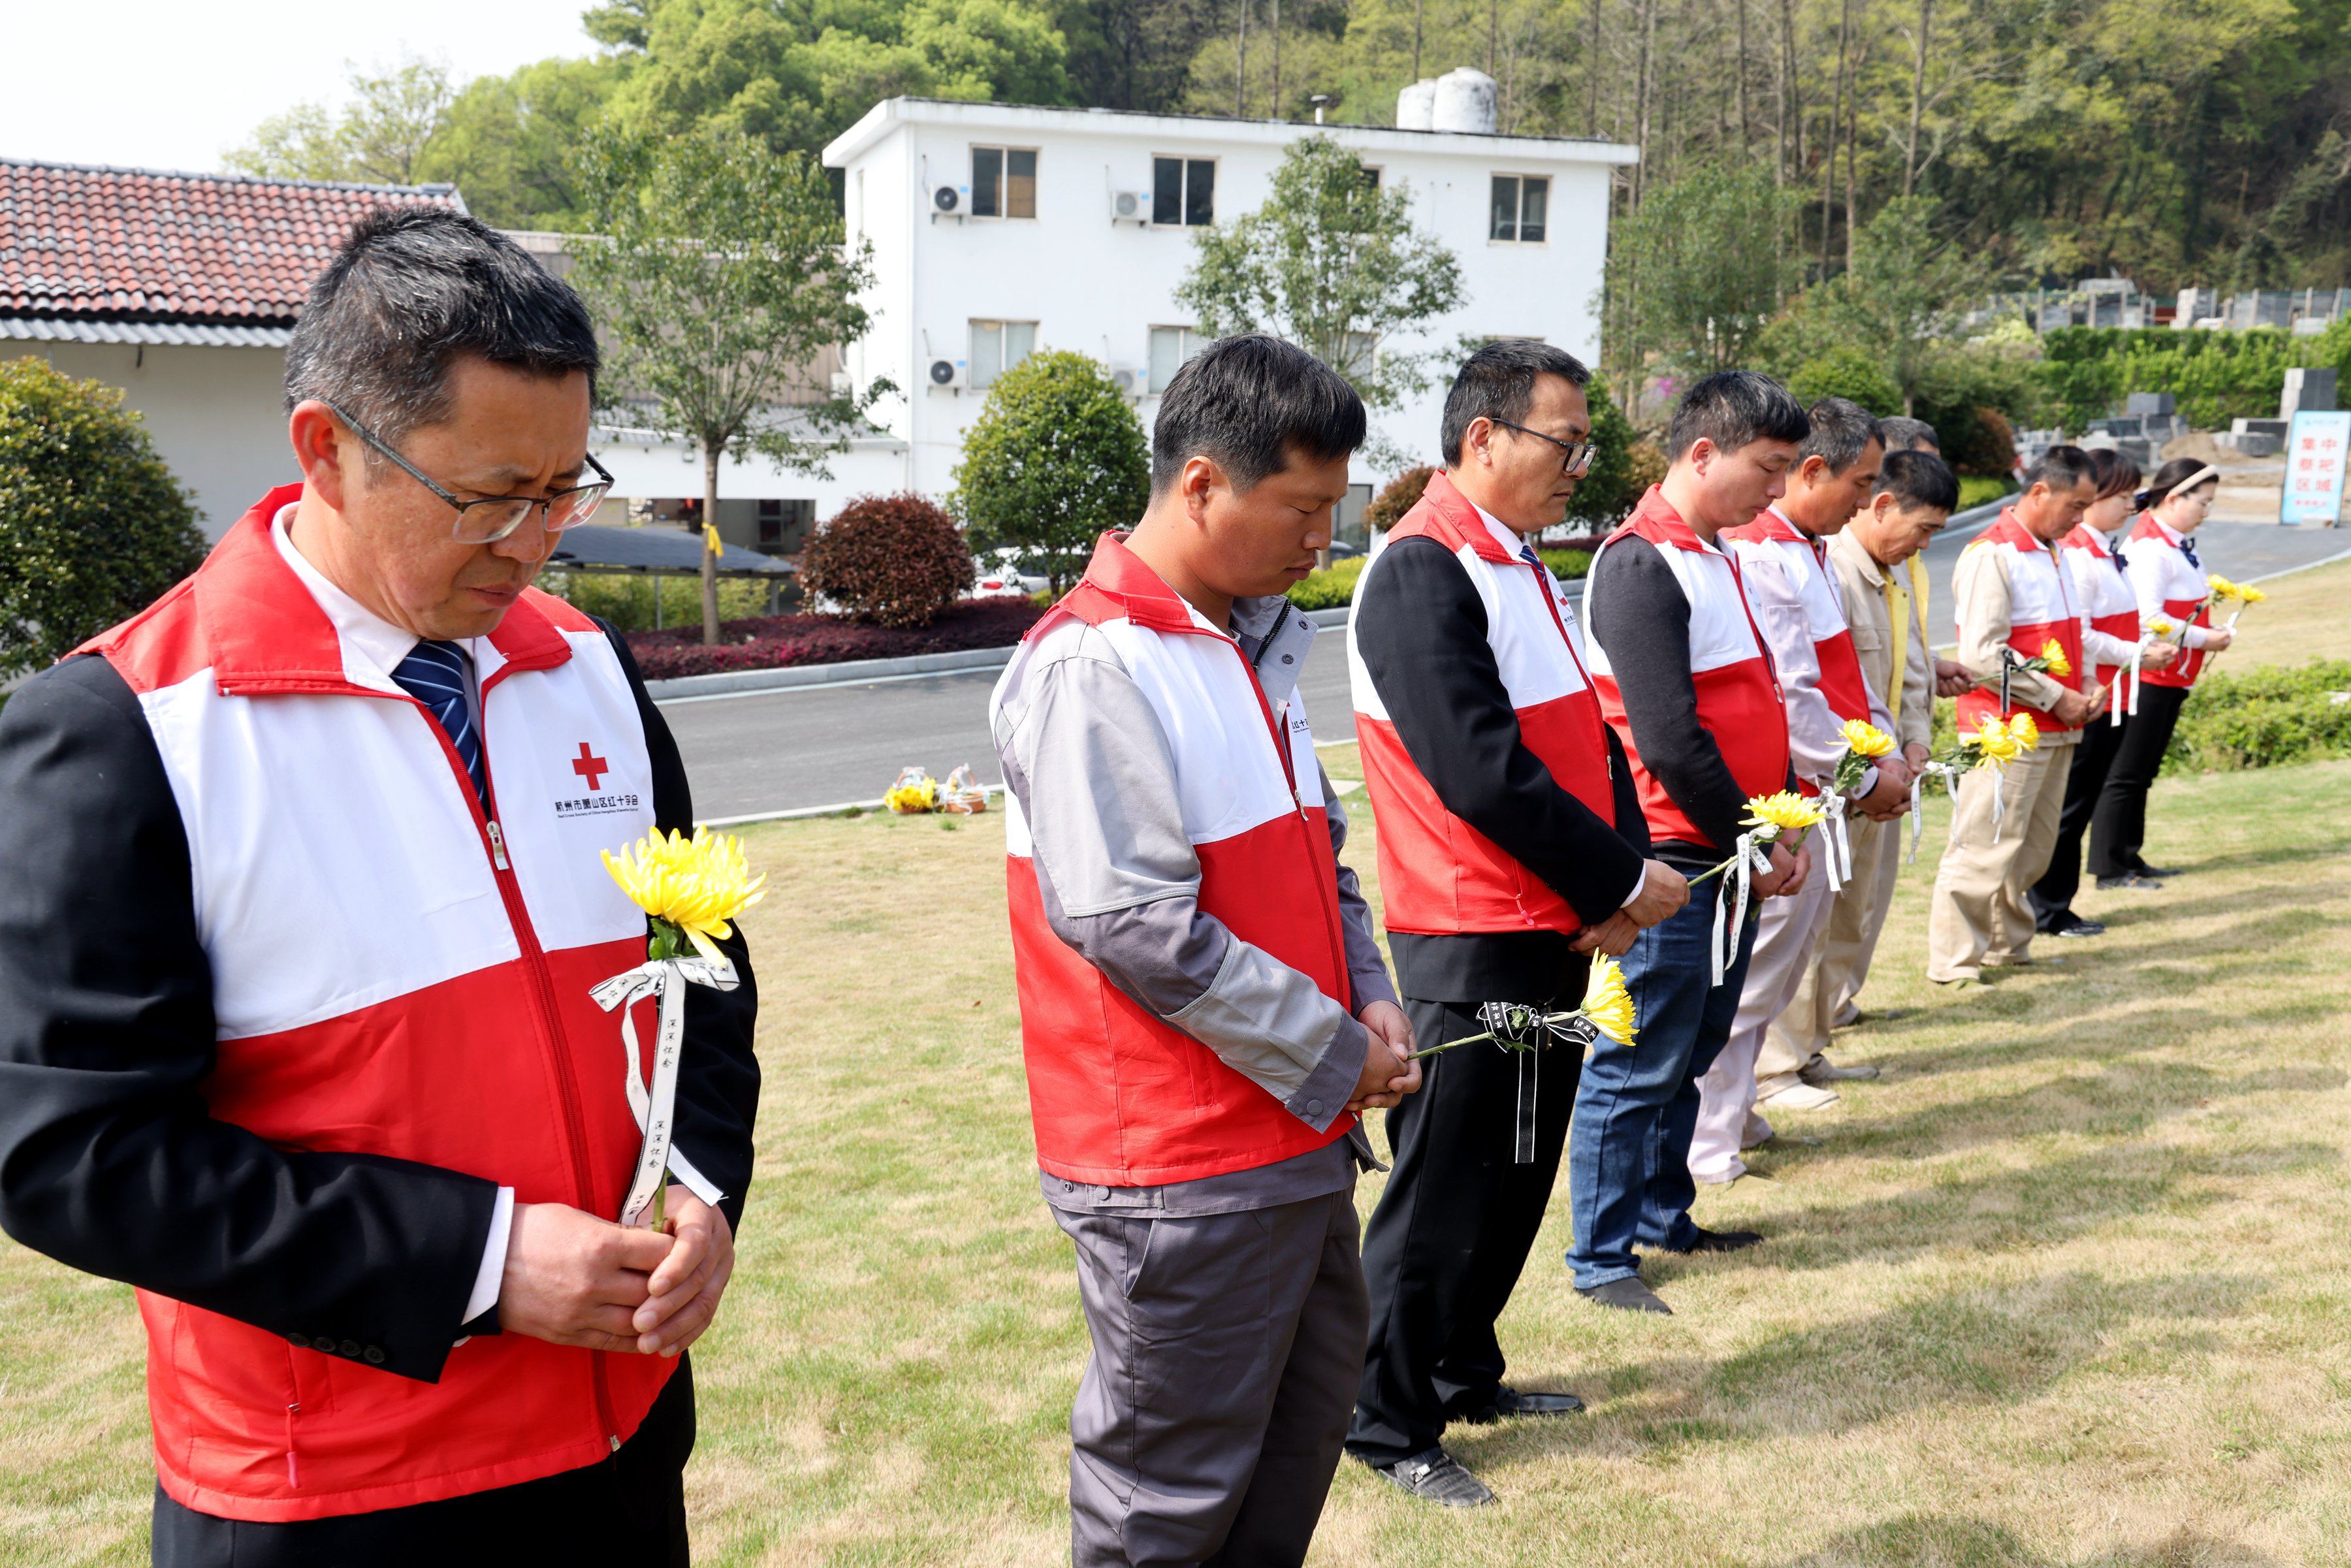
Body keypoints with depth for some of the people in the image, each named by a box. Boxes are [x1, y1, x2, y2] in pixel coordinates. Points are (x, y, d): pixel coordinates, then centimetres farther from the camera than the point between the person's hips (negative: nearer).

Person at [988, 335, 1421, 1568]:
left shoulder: (1251, 646, 10)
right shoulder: (1095, 667, -19)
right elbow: (1137, 928, -25)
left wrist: (1369, 1000, 1)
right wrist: (1333, 1057, -16)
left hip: (1300, 1136, 9)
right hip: (1180, 1172, -9)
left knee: (1310, 1410, 23)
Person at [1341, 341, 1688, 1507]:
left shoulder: (1521, 566, 12)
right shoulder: (1422, 572, -18)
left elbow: (1586, 732, 12)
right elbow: (1481, 771, -24)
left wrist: (1629, 869, -4)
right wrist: (1621, 882, -15)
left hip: (1554, 931, 10)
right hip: (1473, 948, -9)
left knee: (1519, 1174, 19)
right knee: (1443, 1190, 2)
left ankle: (1465, 1374, 36)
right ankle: (1388, 1424, 17)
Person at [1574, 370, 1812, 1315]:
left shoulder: (1717, 557, 15)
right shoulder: (1638, 565, -15)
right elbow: (1669, 739, -20)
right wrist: (1753, 844, -12)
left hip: (1733, 856, 9)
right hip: (1671, 862, -9)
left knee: (1691, 1055, 17)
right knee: (1638, 1066, -1)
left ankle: (1663, 1217, 31)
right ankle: (1600, 1260, 9)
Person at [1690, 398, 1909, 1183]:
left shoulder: (1809, 550, 16)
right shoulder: (1757, 555, -18)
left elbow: (1845, 670, 21)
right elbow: (1787, 697, -22)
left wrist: (1888, 750, 9)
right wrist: (1862, 776, -12)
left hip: (1820, 796, 10)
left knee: (1787, 954, 16)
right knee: (1754, 967, -4)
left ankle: (1731, 1109, 28)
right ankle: (1702, 1140, 6)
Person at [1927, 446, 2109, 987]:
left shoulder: (2050, 553, 16)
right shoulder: (1991, 555, -14)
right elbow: (1980, 654, -21)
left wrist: (2084, 683, 9)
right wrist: (2055, 698, -16)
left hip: (2056, 730, 9)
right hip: (2006, 731, -9)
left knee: (2032, 852, 16)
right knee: (1985, 852, -6)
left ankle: (2008, 948, 28)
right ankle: (1954, 962, 2)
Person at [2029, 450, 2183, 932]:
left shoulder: (2108, 553, 14)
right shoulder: (2076, 554, -17)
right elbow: (2078, 636, -22)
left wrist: (2151, 648, 6)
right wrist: (2136, 655, -14)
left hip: (2113, 698, 10)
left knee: (2082, 804, 13)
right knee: (2069, 807, -2)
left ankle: (2057, 904, 21)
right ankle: (2048, 910, 8)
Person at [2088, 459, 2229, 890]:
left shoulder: (2177, 545, 13)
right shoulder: (2151, 548, -19)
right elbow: (2147, 617, -25)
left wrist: (2210, 628, 4)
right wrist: (2203, 639, -16)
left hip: (2171, 677, 10)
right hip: (2149, 676, -10)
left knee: (2144, 773, 15)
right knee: (2127, 773, -3)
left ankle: (2128, 859, 23)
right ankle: (2110, 867, 2)